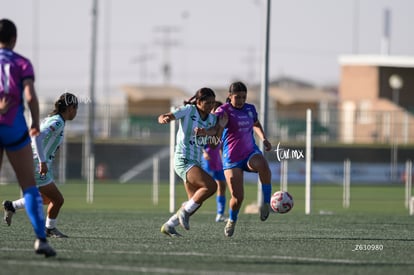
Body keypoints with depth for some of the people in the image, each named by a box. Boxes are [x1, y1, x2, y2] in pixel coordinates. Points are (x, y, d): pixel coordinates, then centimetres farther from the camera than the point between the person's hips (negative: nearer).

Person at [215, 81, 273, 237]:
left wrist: (263, 139, 12)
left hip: (251, 153, 3)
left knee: (262, 165, -35)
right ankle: (232, 221, 25)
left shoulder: (250, 109, 7)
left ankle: (266, 203, -24)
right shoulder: (224, 110, -9)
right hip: (232, 158, -3)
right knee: (238, 197, -8)